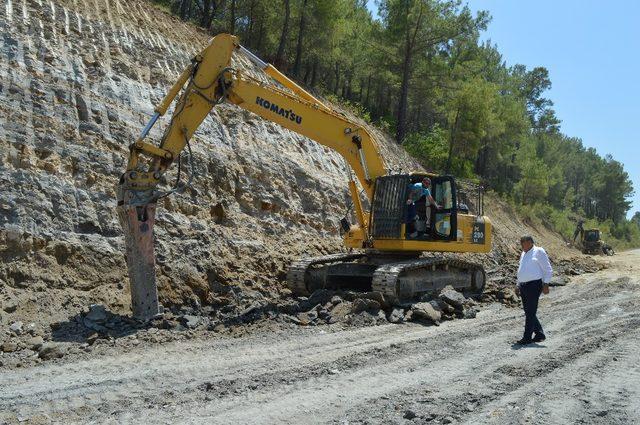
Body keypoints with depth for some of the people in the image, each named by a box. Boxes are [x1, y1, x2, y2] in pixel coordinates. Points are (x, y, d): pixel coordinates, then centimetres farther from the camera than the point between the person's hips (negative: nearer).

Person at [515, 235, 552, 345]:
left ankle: (527, 338, -5)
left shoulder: (539, 251, -3)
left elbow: (548, 270, -6)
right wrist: (518, 285, 22)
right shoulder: (523, 254, 20)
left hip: (534, 285, -8)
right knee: (528, 312, 10)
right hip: (523, 286, 8)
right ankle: (539, 334, 22)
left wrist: (546, 284, -12)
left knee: (530, 312, -7)